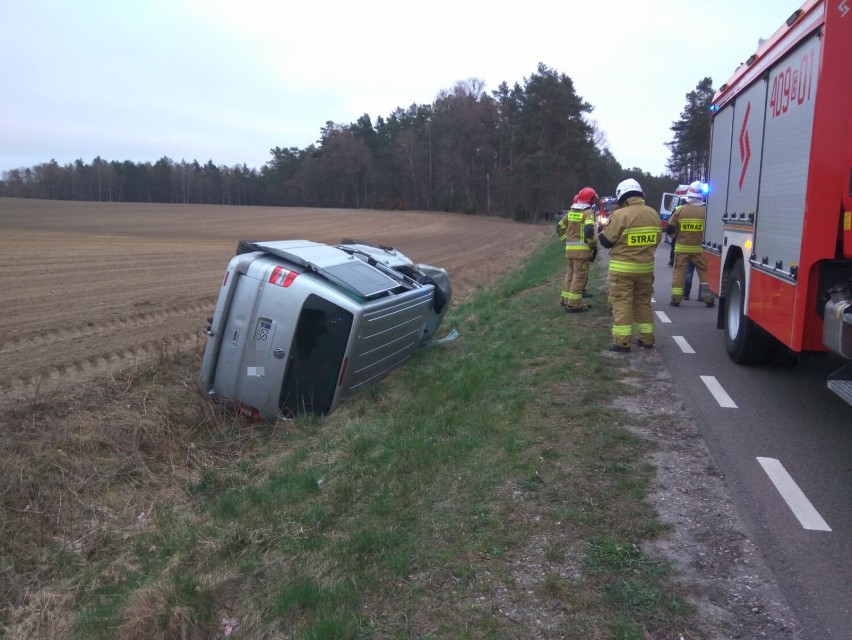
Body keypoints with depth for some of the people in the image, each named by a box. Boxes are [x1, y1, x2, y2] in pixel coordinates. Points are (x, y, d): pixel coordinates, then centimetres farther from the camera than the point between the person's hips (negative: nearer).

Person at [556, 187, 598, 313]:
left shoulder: (571, 212, 11)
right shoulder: (588, 212, -10)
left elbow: (560, 228, 17)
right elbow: (589, 230, -24)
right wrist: (593, 245, -11)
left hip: (569, 248, 7)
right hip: (582, 249, -7)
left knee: (570, 274, 17)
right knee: (579, 276, -2)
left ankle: (566, 301, 22)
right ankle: (574, 305, -1)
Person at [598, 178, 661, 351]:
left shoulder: (621, 215, -15)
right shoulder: (653, 214, 4)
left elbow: (606, 241, -10)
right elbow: (657, 239, 14)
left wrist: (603, 230, 10)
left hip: (623, 268, -6)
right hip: (646, 267, 6)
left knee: (622, 303, 0)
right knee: (643, 302, 16)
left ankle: (622, 342, -1)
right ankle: (646, 339, 23)